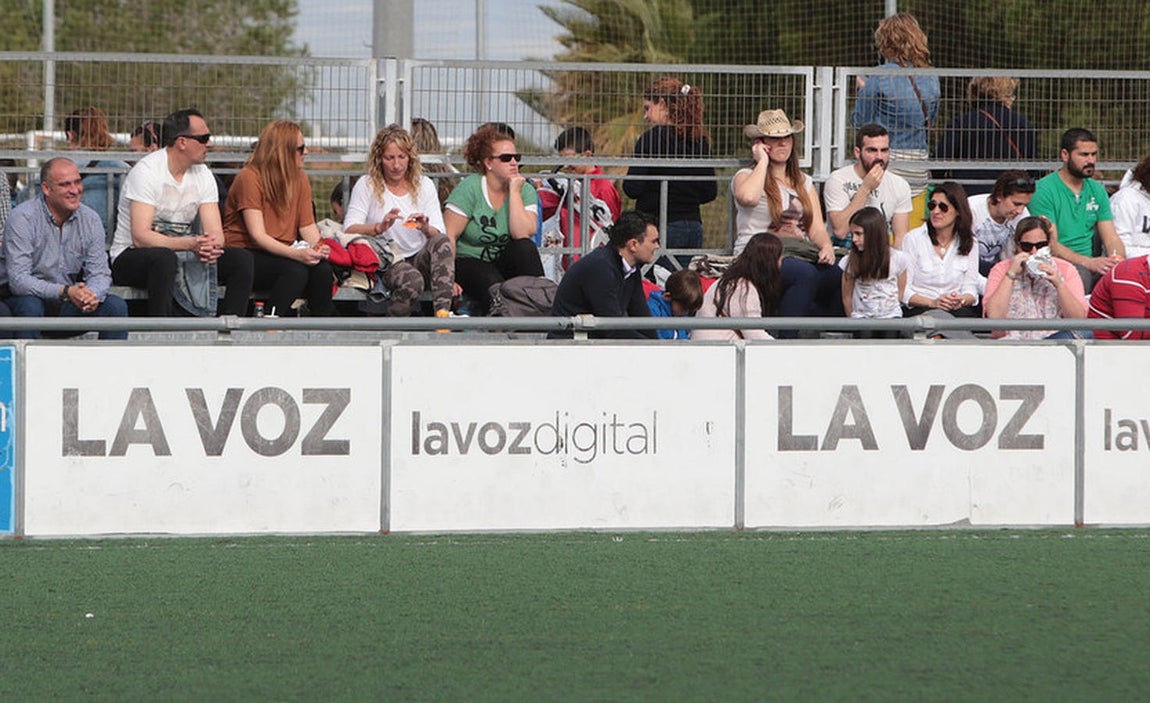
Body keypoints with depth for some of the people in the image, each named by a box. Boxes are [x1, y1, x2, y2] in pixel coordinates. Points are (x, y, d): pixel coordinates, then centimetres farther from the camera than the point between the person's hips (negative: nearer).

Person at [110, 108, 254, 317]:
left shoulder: (203, 175, 4)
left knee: (242, 258, -11)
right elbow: (140, 237, -26)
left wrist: (210, 245, -29)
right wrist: (191, 244, -38)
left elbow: (215, 233, -3)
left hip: (183, 255, 6)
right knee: (164, 258, -39)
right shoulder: (146, 172, -16)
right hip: (132, 257, -6)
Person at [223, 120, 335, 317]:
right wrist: (297, 254, -32)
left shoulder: (300, 178, 9)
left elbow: (307, 226, 6)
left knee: (322, 269, -24)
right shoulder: (249, 177, -13)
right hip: (247, 254, -6)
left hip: (283, 253, 6)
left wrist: (318, 247, -18)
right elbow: (257, 235, -20)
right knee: (295, 271, -33)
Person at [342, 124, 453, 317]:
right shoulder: (367, 185, 6)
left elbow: (440, 235, 7)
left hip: (419, 259, 3)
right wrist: (380, 227, -23)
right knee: (413, 280, -37)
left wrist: (426, 229, -17)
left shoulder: (424, 185, 14)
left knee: (441, 243, -31)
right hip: (384, 263, -3)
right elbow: (349, 230, -4)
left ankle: (442, 313, -42)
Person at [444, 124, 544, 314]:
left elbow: (522, 234, -16)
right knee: (496, 289, -35)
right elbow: (449, 235, -13)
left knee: (525, 247, -28)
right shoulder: (470, 189, -8)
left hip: (505, 262, 4)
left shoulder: (525, 190, 1)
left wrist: (514, 192, -15)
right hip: (469, 262, -4)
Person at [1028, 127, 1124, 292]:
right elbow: (1049, 243, -14)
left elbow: (1111, 238, 12)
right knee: (1081, 273, -39)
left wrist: (1120, 260, -13)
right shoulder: (1044, 190, -6)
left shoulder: (1097, 190, 16)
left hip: (1092, 262, 6)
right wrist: (1088, 262, -27)